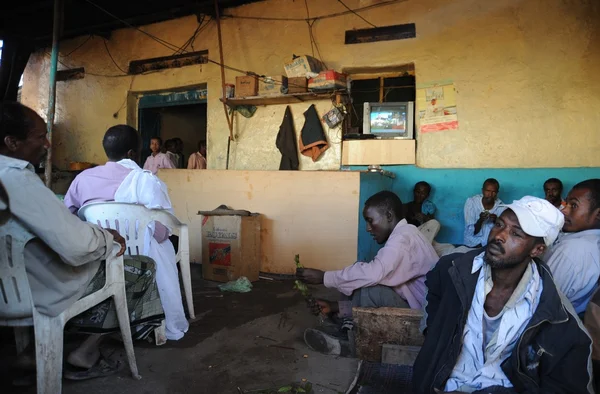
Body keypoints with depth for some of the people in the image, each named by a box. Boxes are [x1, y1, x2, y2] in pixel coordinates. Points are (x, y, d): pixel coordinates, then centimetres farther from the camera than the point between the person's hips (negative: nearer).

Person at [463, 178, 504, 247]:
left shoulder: (501, 207, -3)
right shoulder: (471, 202, -9)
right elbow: (471, 232, -10)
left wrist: (496, 221, -22)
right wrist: (480, 220, -28)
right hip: (473, 244, -2)